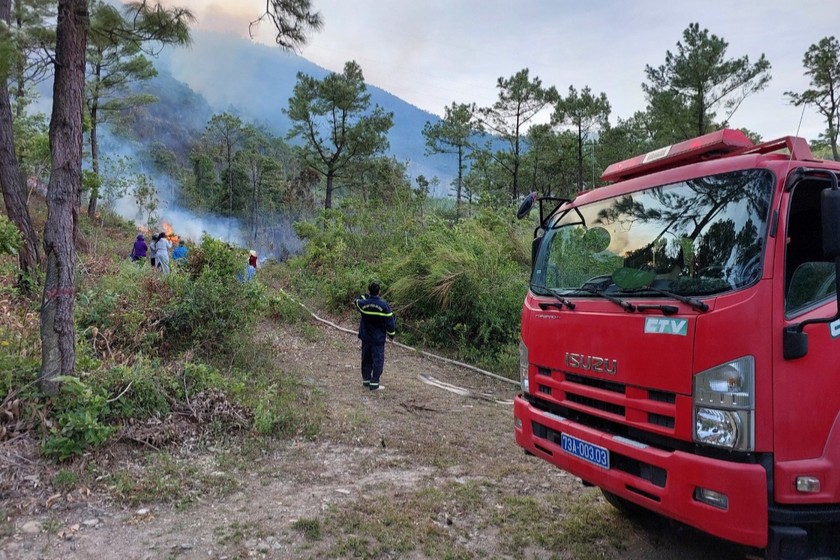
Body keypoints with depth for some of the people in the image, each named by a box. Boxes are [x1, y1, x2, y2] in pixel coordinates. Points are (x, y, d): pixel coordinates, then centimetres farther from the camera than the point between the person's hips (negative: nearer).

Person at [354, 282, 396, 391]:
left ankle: (366, 380, 27)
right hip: (378, 338, -3)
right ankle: (374, 384, 0)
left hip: (365, 337, 3)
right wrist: (391, 334, 3)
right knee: (378, 360, 2)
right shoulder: (384, 305, -16)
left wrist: (366, 296, 14)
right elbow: (390, 321, -10)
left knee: (366, 359, 17)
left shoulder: (362, 303, -10)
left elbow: (357, 301, 17)